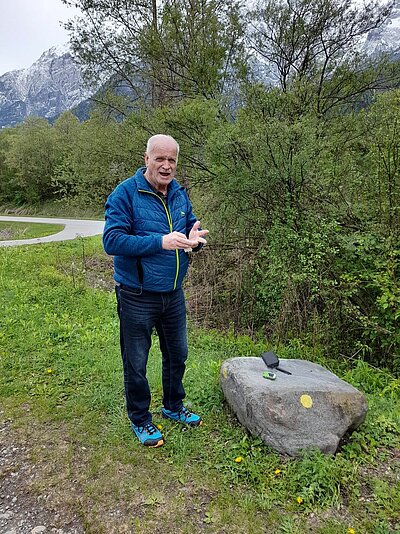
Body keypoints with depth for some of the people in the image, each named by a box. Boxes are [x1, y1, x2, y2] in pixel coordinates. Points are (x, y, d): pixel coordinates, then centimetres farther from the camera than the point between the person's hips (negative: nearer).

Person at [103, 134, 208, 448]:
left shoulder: (180, 194, 4)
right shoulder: (125, 194, -15)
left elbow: (191, 227, 13)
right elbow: (112, 240, -23)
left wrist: (195, 239, -13)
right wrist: (161, 242, -32)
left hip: (173, 294, 6)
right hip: (137, 297, -6)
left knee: (178, 354, 21)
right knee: (136, 363, 10)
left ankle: (173, 406, 44)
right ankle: (140, 420, 33)